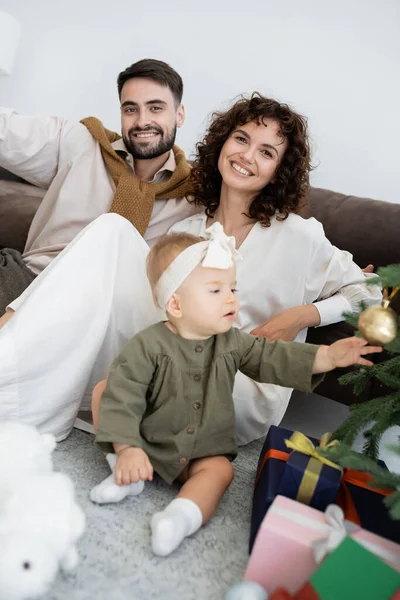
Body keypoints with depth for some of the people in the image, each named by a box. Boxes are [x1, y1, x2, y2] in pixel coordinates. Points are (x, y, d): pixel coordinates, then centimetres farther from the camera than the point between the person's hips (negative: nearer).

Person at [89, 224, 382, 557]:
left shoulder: (232, 343, -5)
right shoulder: (148, 346, -20)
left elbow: (273, 358, -5)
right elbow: (123, 395, -23)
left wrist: (328, 356, -15)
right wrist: (126, 450, -30)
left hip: (204, 453, 3)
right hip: (147, 445, -2)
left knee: (220, 470, -24)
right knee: (104, 390, -16)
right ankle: (129, 475, -14)